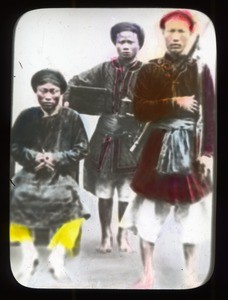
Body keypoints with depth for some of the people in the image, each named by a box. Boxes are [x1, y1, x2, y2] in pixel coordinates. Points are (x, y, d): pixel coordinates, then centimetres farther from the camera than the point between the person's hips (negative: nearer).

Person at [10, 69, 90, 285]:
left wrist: (57, 158, -15)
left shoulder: (72, 118, -2)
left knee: (70, 203, -26)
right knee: (16, 198, -20)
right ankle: (29, 254, -2)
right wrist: (33, 156, -15)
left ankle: (57, 256, -8)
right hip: (31, 173, 2)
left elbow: (82, 149, -2)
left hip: (61, 175, -2)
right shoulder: (26, 116, 3)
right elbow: (14, 146, 4)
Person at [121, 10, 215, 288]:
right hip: (157, 148, 0)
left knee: (191, 212, 6)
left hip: (189, 147, 0)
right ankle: (148, 274, 18)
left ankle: (191, 274, 25)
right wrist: (174, 103, -14)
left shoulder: (201, 70, 4)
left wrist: (208, 152, -4)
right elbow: (140, 110, -7)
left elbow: (210, 116, 3)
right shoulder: (149, 70, 4)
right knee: (148, 211, 1)